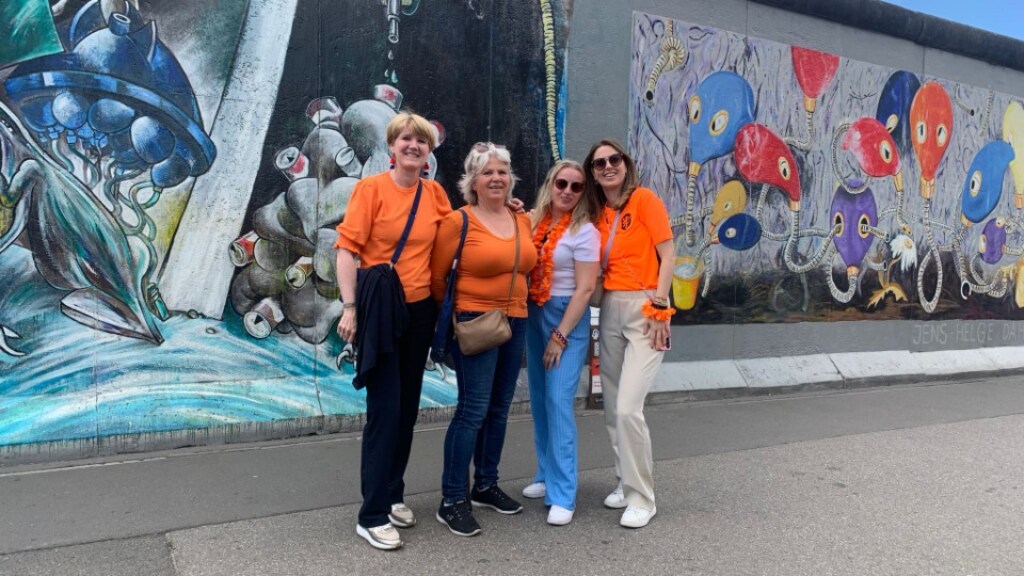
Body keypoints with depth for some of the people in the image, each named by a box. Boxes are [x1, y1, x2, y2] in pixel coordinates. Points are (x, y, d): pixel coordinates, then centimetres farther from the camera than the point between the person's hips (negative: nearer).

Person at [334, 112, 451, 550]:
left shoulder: (435, 193, 6)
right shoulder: (370, 188, -7)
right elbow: (347, 249, -11)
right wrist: (349, 308, -19)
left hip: (420, 310, 5)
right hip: (379, 309, -5)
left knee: (408, 408, 12)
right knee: (385, 410, -6)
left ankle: (393, 495, 28)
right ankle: (372, 515, 4)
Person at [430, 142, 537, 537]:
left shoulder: (523, 221, 9)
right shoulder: (458, 222, -9)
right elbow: (437, 278, -5)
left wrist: (517, 307, 14)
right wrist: (453, 316, 2)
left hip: (515, 322, 7)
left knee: (499, 408, 13)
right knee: (473, 408, -9)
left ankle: (486, 485, 28)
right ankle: (452, 500, 0)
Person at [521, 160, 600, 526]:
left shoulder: (584, 231, -10)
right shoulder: (535, 223, 7)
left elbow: (584, 289, -13)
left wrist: (560, 336, -15)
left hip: (568, 317, -6)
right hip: (534, 315, 6)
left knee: (559, 401, -11)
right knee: (539, 400, 12)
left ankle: (563, 495, -5)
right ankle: (547, 475, 26)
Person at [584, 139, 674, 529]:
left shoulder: (645, 199, -4)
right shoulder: (598, 213, 12)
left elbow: (667, 255, -8)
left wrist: (659, 308, -15)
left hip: (644, 308, -6)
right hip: (610, 310, 6)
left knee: (627, 409, -13)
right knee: (612, 408, 9)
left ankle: (641, 498, 2)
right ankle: (627, 482, 27)